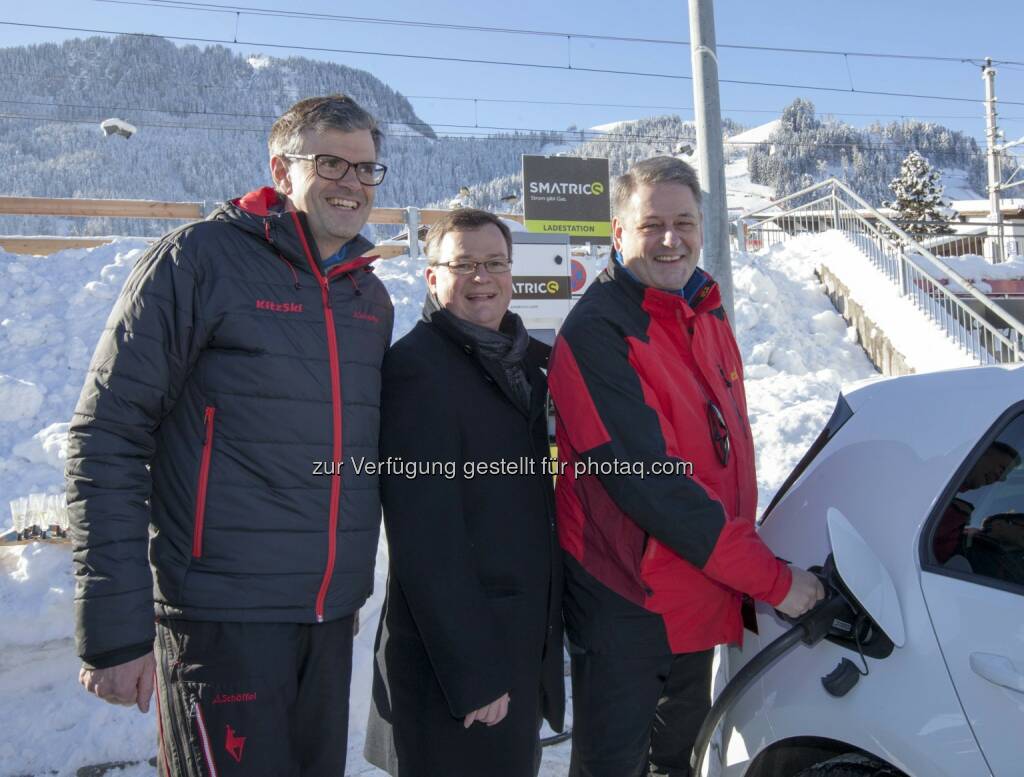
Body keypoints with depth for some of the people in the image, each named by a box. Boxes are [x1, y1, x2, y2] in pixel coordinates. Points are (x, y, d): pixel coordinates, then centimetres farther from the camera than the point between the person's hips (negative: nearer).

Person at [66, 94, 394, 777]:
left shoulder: (371, 297, 10)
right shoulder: (199, 259, -9)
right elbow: (106, 437, -12)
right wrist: (114, 628, -15)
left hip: (333, 619, 6)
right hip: (223, 615, -6)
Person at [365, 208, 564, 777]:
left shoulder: (521, 363, 11)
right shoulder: (418, 366, -16)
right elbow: (426, 542, -21)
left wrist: (541, 644, 14)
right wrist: (473, 673, -22)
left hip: (522, 650, 8)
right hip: (456, 665, -8)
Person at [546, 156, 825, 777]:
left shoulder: (707, 317, 6)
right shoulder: (597, 332, -20)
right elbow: (647, 482, -26)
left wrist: (742, 552, 7)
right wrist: (772, 579, -22)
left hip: (702, 599, 8)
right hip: (625, 604, -7)